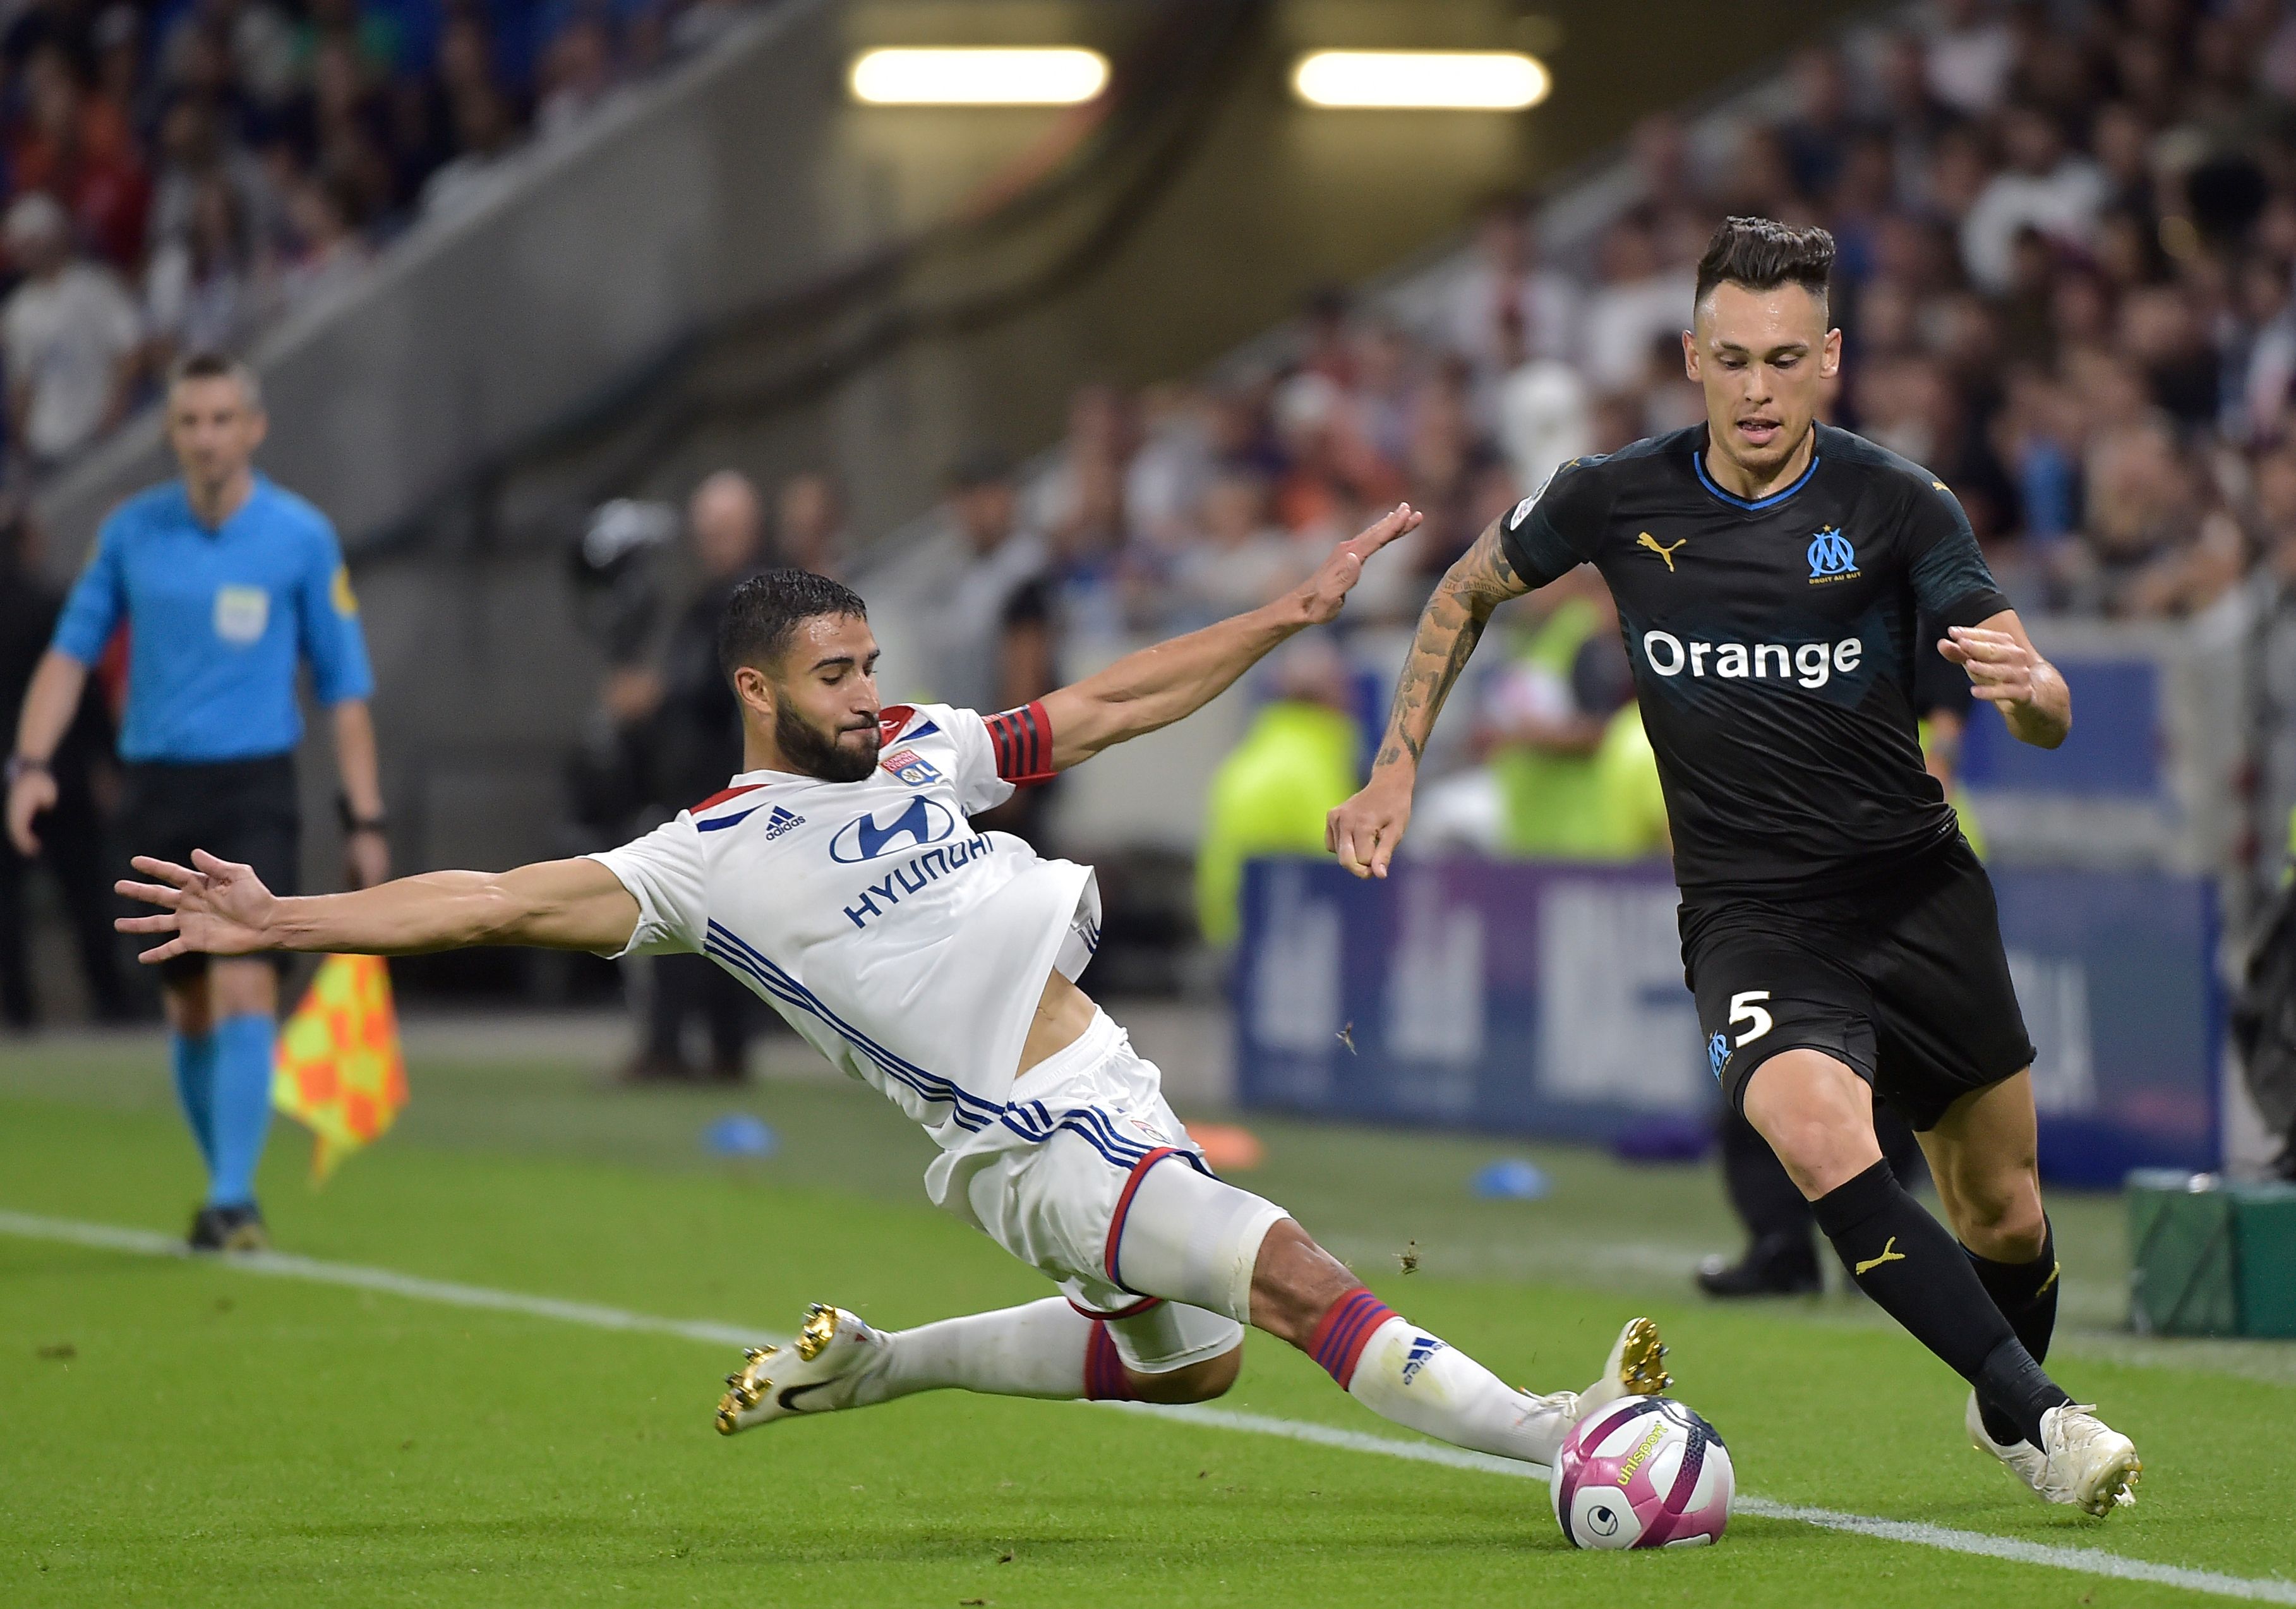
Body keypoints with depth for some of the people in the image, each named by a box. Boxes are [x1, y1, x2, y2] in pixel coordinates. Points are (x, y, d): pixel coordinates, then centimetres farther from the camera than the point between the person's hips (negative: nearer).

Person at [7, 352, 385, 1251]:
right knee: (189, 1006, 8)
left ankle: (232, 1200, -18)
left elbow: (344, 686, 3)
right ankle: (228, 1186, 23)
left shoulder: (301, 537, -1)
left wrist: (365, 820, 0)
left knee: (244, 987, -17)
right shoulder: (131, 531, 5)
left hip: (254, 788, -3)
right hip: (158, 790, 3)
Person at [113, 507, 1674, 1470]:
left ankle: (872, 1364, 32)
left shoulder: (918, 752, 11)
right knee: (1295, 1274, -20)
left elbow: (1115, 705, 16)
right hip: (1034, 1144, -8)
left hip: (1113, 1089, 8)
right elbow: (511, 898, -12)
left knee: (1187, 1354, 24)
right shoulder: (715, 856, -7)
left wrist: (1291, 613, 13)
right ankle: (1553, 1436, -21)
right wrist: (285, 922, -21)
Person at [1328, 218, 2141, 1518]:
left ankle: (2007, 1395, 42)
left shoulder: (1900, 506, -8)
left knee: (2004, 1213, 8)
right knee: (1817, 1134, -31)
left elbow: (2048, 719, -14)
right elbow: (1470, 590, 17)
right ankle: (2037, 1414, -26)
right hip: (1751, 912, -1)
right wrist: (1397, 769, 12)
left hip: (1920, 886, 1)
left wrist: (2023, 683, -37)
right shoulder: (1617, 500, -4)